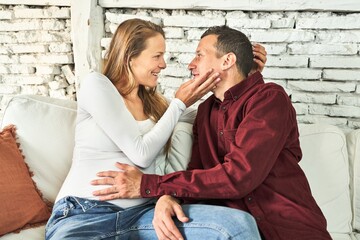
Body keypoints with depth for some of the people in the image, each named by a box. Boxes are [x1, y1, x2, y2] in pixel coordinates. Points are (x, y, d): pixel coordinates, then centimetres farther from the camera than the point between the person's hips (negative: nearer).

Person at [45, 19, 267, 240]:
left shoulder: (153, 102, 16)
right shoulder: (96, 84, -3)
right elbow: (142, 154, -11)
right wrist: (180, 103, -2)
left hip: (141, 212, 4)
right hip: (84, 214, -4)